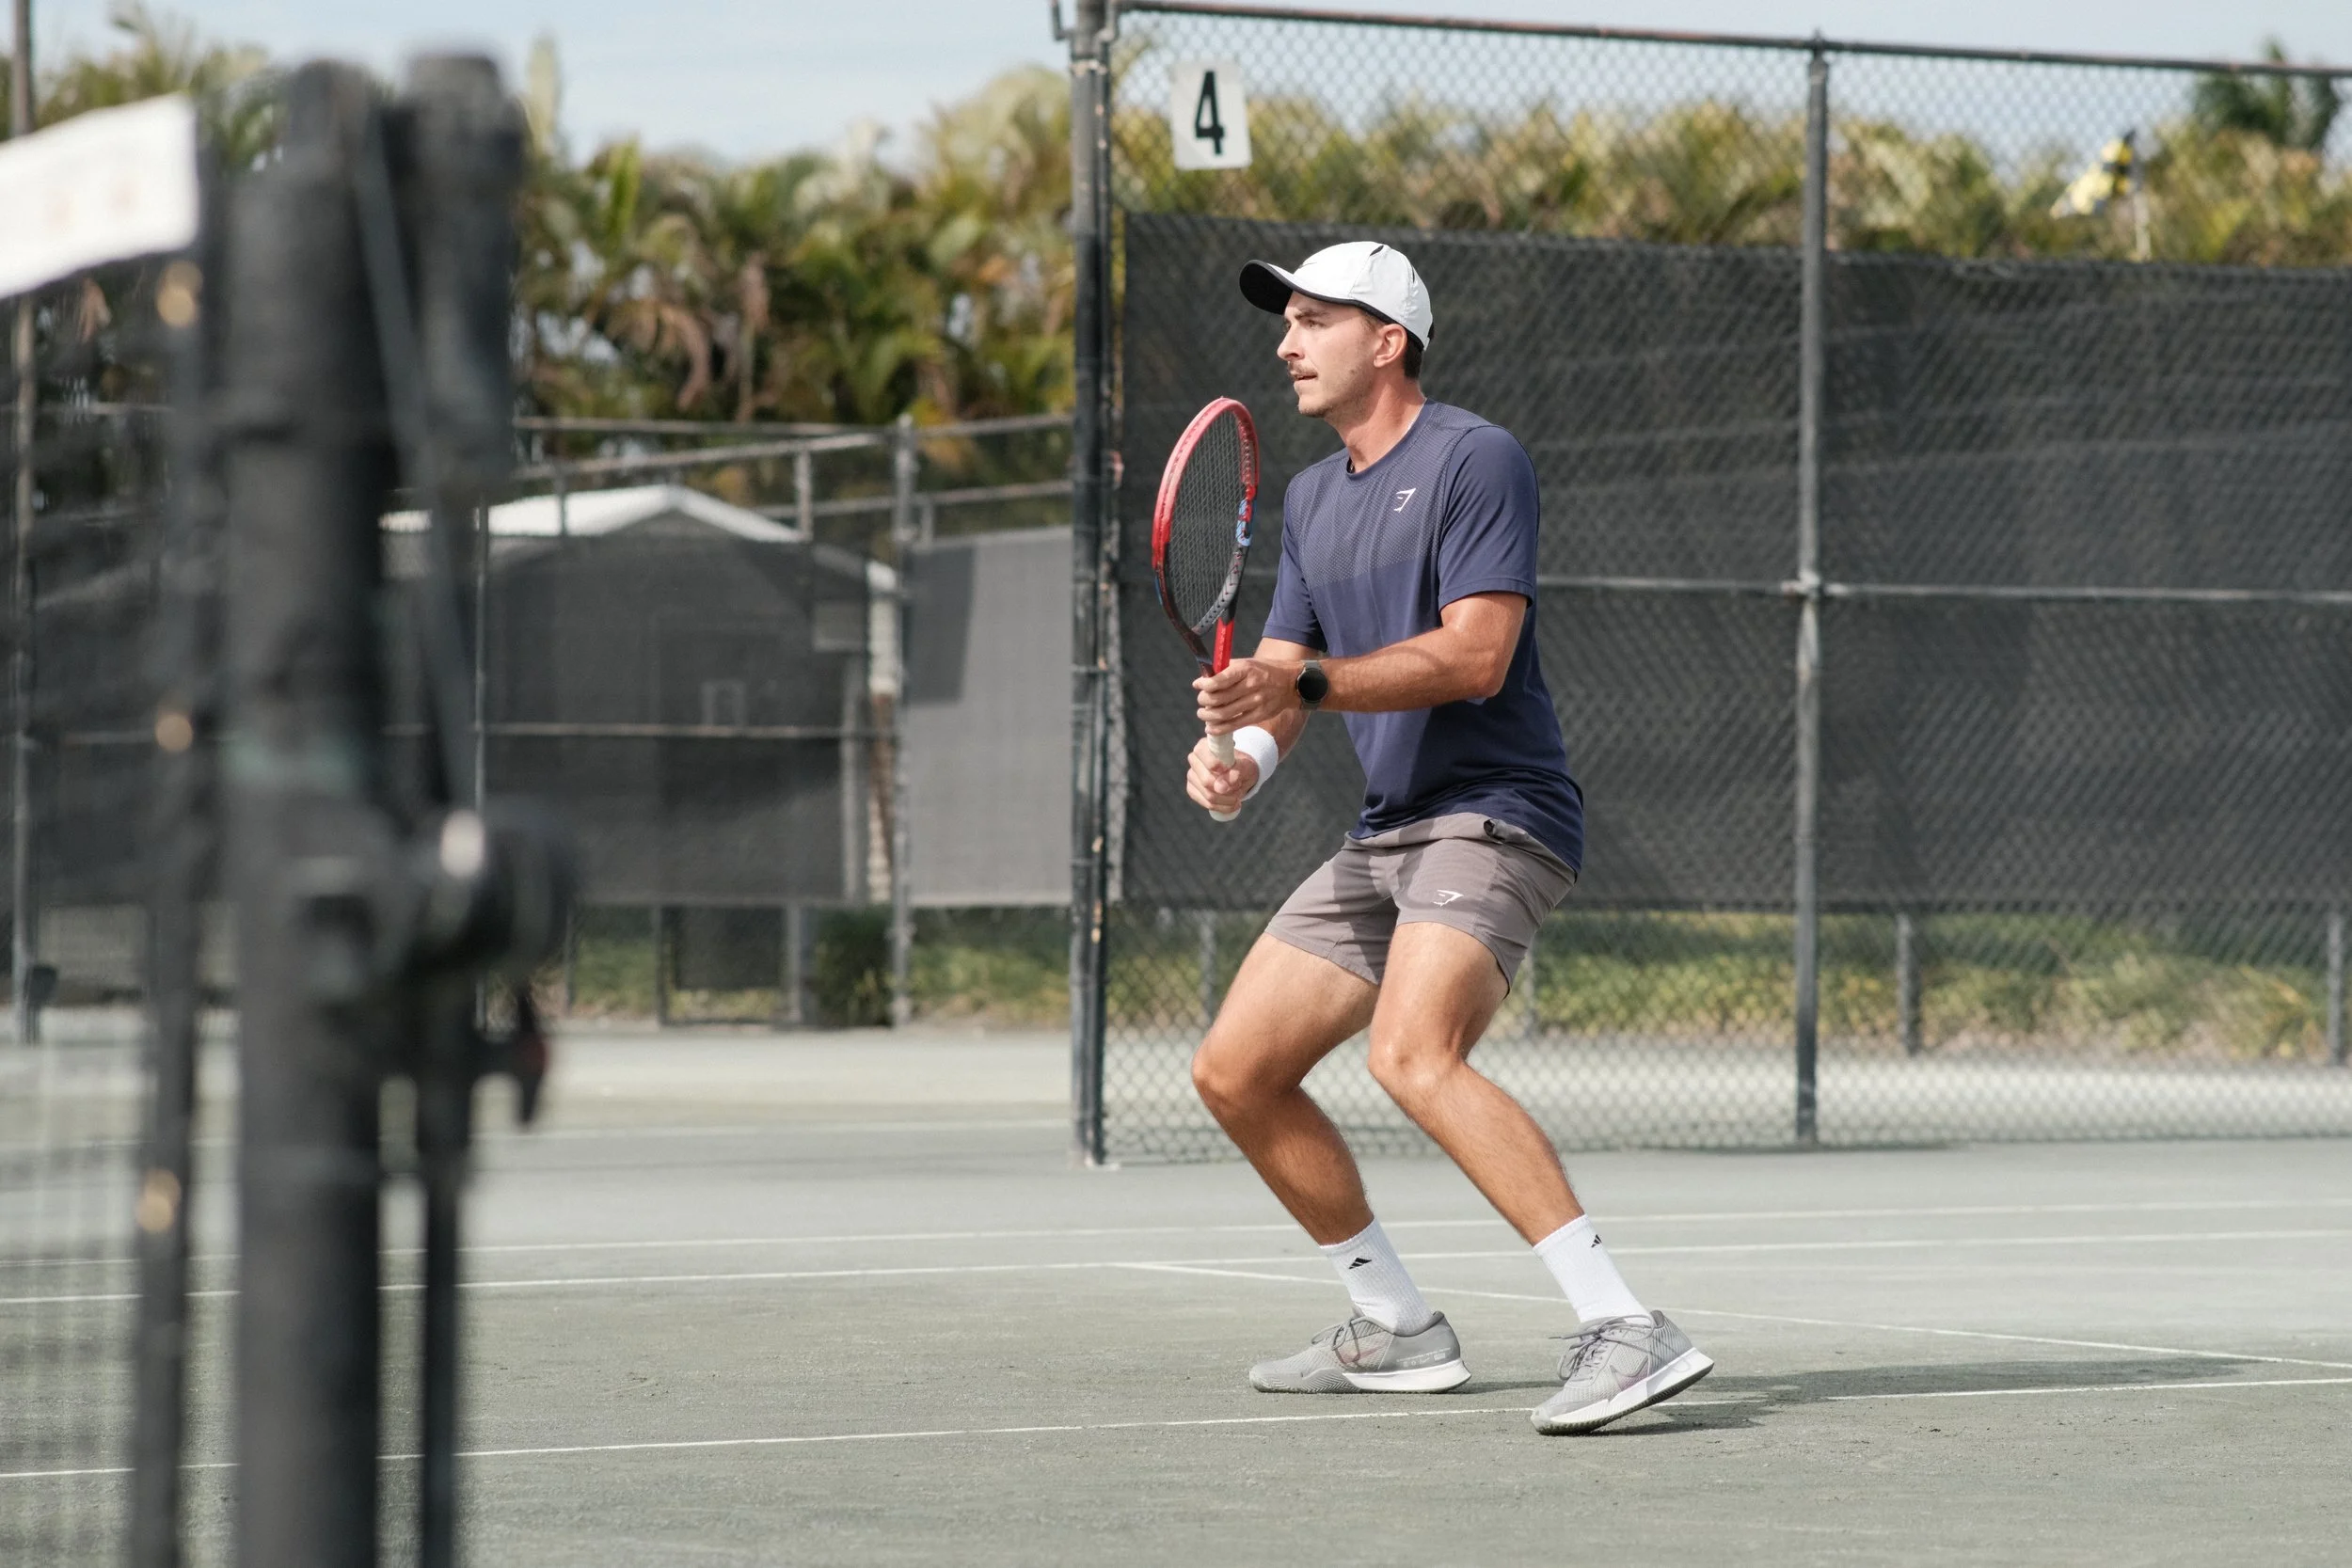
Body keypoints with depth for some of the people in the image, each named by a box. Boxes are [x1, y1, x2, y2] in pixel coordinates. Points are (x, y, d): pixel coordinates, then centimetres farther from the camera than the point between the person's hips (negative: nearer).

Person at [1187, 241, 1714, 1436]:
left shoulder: (1475, 461, -10)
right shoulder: (1311, 499, 17)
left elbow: (1476, 656, -20)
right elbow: (1281, 674, 16)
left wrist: (1302, 684, -26)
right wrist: (1242, 752, -6)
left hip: (1491, 813, -10)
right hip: (1383, 835, 10)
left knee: (1413, 1056, -32)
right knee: (1234, 1073, 9)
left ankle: (1623, 1331, -37)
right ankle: (1396, 1332, 21)